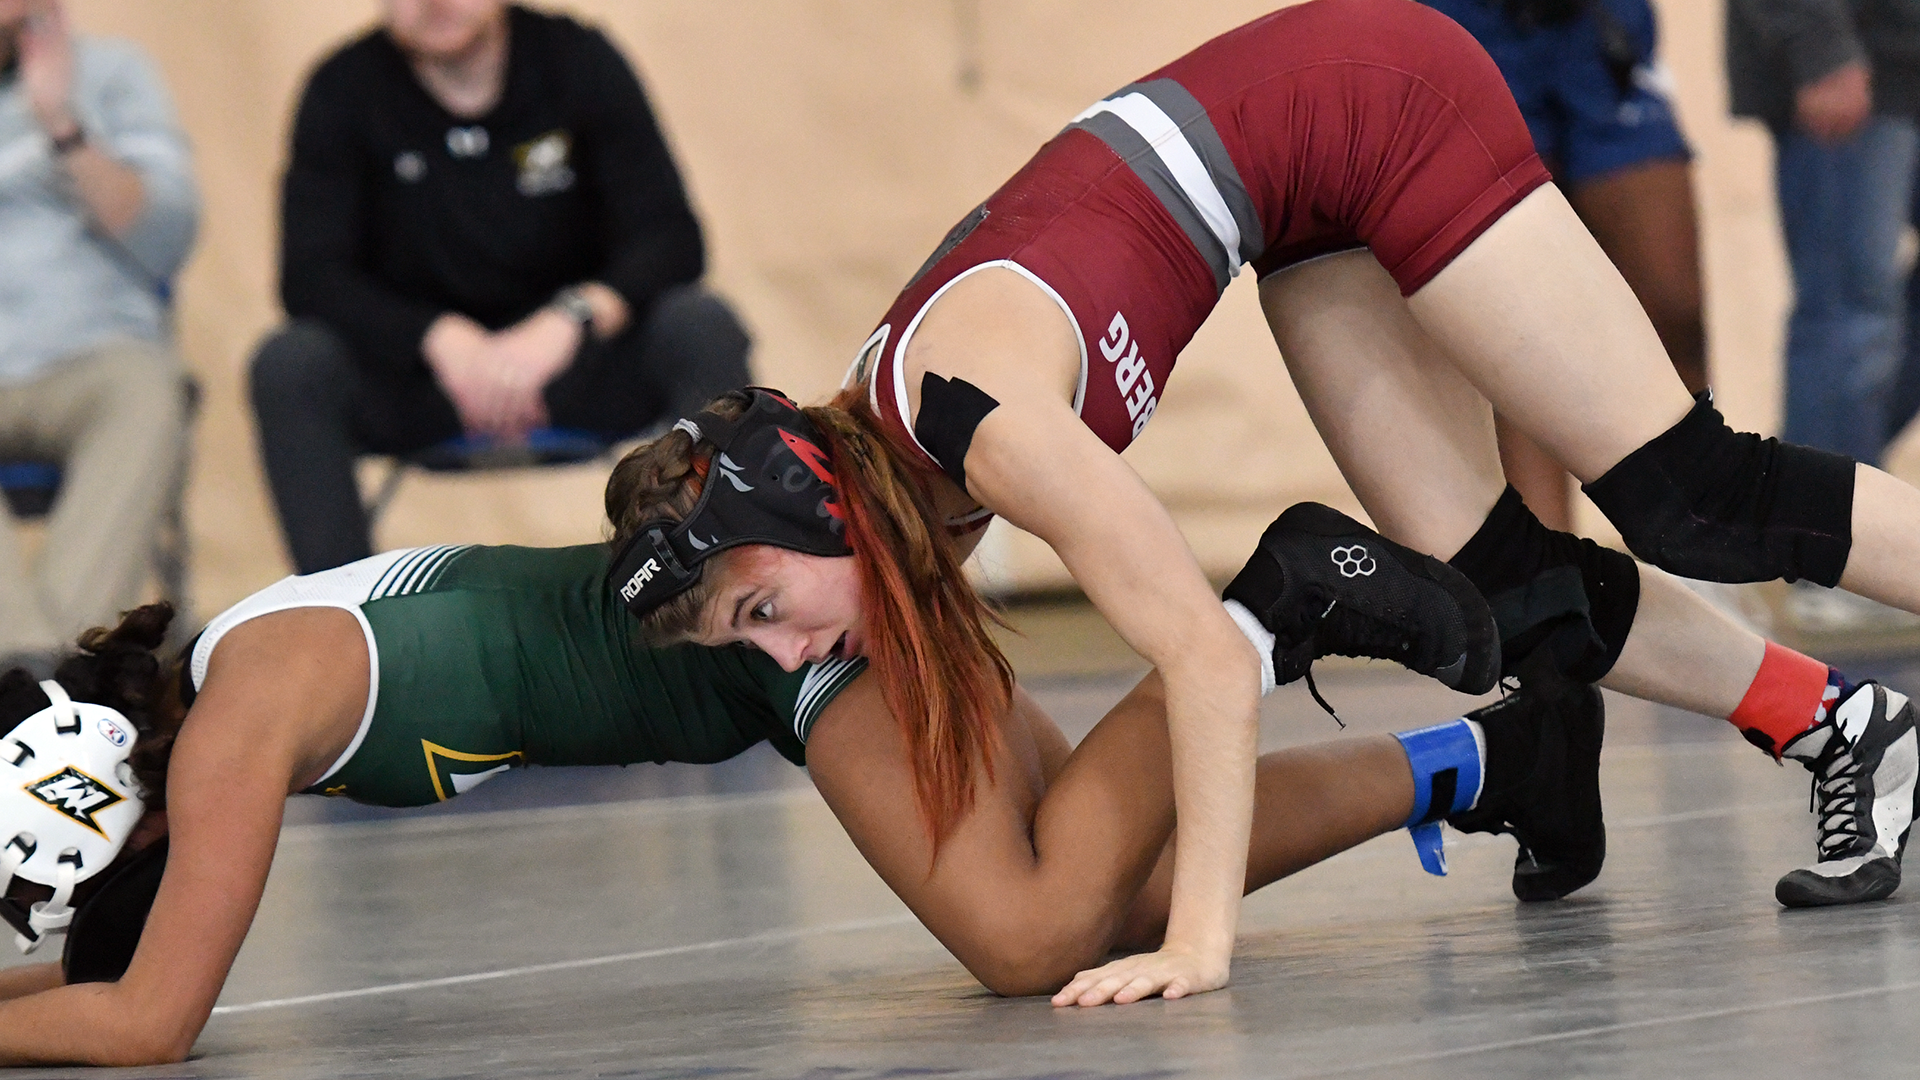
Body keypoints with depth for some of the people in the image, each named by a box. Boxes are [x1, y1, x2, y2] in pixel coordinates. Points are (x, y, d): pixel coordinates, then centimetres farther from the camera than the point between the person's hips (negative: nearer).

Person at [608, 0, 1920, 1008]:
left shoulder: (975, 420, -29)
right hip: (1314, 191, 7)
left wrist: (1201, 940, -28)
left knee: (1691, 496, -5)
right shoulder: (867, 428, -5)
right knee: (1499, 588, 5)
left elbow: (1210, 656, -29)